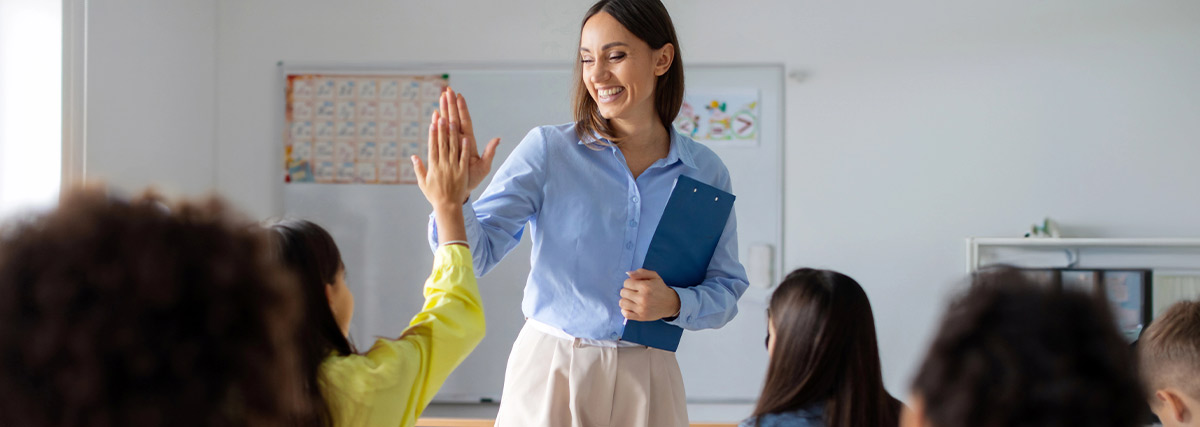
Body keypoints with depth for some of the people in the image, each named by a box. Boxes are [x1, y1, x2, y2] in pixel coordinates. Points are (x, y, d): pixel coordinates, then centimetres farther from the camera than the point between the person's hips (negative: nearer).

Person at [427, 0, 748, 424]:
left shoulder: (705, 172, 1)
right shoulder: (548, 150, -5)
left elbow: (726, 290, 6)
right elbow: (474, 256, -9)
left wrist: (673, 304, -13)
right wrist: (455, 195, -28)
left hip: (646, 381, 2)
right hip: (550, 370, -1)